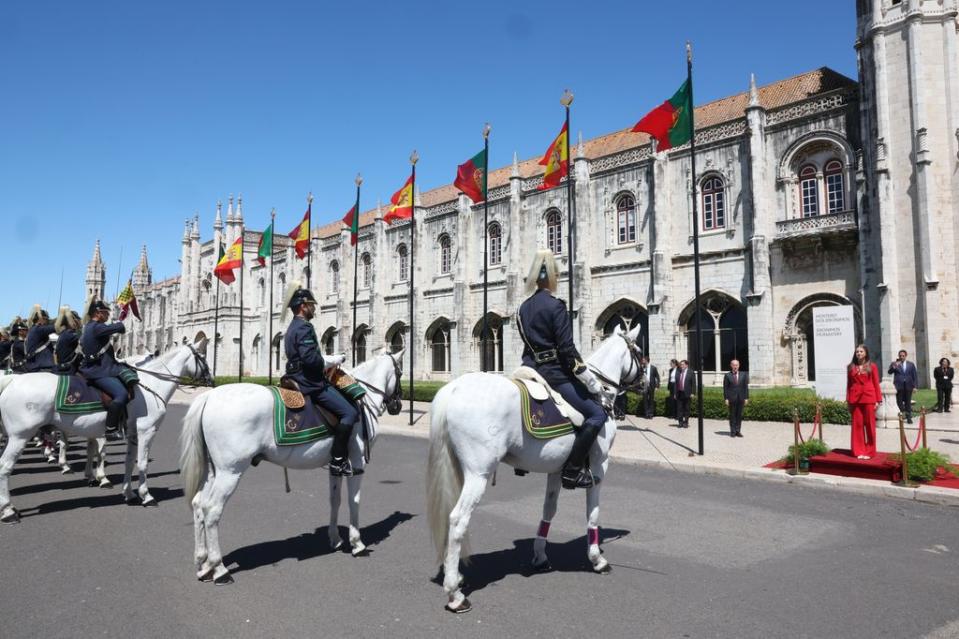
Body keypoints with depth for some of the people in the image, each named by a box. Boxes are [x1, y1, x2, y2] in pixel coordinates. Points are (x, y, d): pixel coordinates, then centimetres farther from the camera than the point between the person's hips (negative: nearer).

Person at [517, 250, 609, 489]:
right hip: (555, 373, -9)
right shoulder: (555, 306, -12)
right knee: (597, 414, -7)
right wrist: (590, 379, -9)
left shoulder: (523, 308, 11)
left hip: (531, 369, 9)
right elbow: (567, 349, -15)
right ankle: (572, 471, -10)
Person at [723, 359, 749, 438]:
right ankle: (732, 431, 8)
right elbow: (725, 388, -1)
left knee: (739, 415, 5)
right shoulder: (727, 375, 1)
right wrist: (726, 398, -7)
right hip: (731, 398, -2)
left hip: (741, 398, 2)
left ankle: (738, 431, 11)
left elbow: (746, 387, 7)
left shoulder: (743, 375, 7)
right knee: (732, 415, 2)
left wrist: (746, 398, 0)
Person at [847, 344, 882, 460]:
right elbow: (848, 384, 8)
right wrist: (848, 400, 3)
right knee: (857, 425, 4)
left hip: (869, 398, -2)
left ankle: (869, 451, 12)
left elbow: (876, 384, 2)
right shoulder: (851, 367, 8)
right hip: (855, 398, 2)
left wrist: (878, 400, -4)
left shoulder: (872, 366, 3)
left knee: (870, 425, 3)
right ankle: (859, 451, 10)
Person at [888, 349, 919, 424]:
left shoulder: (911, 364, 12)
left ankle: (908, 418, 11)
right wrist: (894, 367, -26)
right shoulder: (894, 364, 6)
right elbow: (889, 372, -7)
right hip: (899, 386, -2)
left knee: (908, 402, 6)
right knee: (899, 402, -3)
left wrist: (915, 386, 1)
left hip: (908, 386, 2)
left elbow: (915, 375, 10)